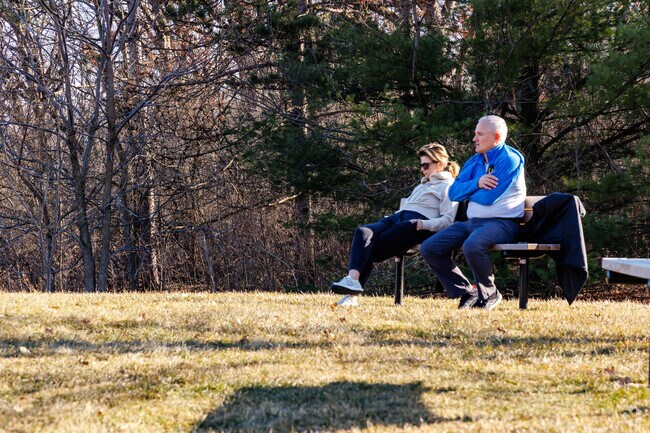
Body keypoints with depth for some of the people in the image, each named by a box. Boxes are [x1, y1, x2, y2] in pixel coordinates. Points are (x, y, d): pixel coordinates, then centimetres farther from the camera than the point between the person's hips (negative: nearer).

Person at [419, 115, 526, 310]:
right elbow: (453, 193, 5)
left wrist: (467, 191, 2)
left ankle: (489, 294, -13)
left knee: (472, 246, -39)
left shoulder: (510, 159, -9)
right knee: (428, 248, -5)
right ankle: (467, 292, 2)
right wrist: (476, 183, -13)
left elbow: (488, 197, -18)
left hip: (501, 222, -8)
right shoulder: (474, 161, 15)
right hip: (471, 221, 8)